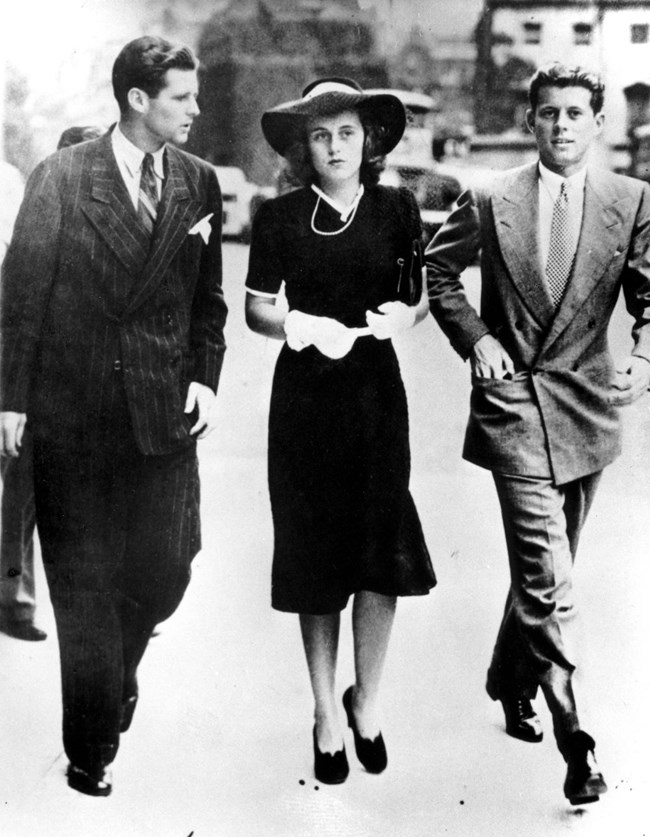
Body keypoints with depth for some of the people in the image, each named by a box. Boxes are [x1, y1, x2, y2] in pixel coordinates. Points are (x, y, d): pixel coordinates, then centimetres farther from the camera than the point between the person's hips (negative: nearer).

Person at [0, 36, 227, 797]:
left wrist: (205, 377, -1)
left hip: (163, 407, 3)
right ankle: (91, 749, 20)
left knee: (164, 570, 4)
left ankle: (115, 671, 37)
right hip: (72, 412, -2)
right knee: (82, 584, 6)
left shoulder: (198, 183, 6)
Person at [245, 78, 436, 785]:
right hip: (304, 395, -1)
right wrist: (297, 324, -18)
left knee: (384, 553, -5)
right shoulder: (278, 217, -1)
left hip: (376, 389, 1)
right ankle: (326, 713, 21)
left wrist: (406, 314, -10)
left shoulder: (396, 208, 3)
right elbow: (254, 308, 2)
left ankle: (366, 701, 19)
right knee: (314, 557, 5)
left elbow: (424, 291, 11)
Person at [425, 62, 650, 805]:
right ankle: (574, 741, -5)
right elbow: (437, 272, 10)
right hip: (513, 405, -3)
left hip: (587, 408, 3)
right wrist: (475, 338, -4)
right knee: (548, 581, -10)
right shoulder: (490, 202, -1)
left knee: (541, 570, 17)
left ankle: (511, 685, 41)